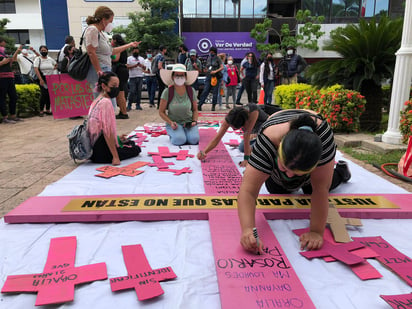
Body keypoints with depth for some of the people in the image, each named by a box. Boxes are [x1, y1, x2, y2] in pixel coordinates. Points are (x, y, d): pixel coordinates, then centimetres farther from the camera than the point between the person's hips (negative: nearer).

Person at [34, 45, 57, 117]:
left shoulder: (50, 59, 12)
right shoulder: (38, 59, 0)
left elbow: (56, 65, 30)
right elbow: (36, 69, -11)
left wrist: (53, 69, 13)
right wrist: (40, 79, -19)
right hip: (42, 78, -4)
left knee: (50, 94, 2)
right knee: (44, 94, -13)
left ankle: (48, 110, 12)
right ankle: (41, 111, -7)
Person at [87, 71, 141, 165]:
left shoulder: (97, 101, 11)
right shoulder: (106, 102, -20)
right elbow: (107, 132, -25)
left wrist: (117, 138, 13)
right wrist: (115, 157, -24)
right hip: (101, 152, -10)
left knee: (131, 143, 27)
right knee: (136, 149, 10)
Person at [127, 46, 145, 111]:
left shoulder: (142, 58, 21)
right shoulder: (129, 58, 10)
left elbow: (144, 67, 15)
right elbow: (128, 67, -3)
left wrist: (142, 66, -8)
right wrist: (135, 65, -16)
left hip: (140, 77, 4)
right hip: (132, 77, -3)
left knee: (139, 91, 1)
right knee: (132, 92, -10)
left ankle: (138, 105, 5)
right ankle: (129, 105, -4)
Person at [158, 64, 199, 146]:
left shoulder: (191, 91, -2)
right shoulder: (167, 92, -9)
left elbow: (195, 110, 9)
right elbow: (161, 112, -3)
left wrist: (194, 121, -10)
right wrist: (171, 123, -18)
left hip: (188, 122, 2)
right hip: (174, 123, -1)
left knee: (194, 139, -25)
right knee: (179, 140, -29)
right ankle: (172, 135, 8)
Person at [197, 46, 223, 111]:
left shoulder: (217, 59, 2)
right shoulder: (208, 59, 16)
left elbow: (222, 67, -7)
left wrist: (216, 71, -18)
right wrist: (208, 71, 13)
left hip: (216, 77, -4)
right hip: (209, 77, 4)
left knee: (215, 92, -1)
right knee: (205, 91, -3)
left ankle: (213, 106, 7)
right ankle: (199, 105, -7)